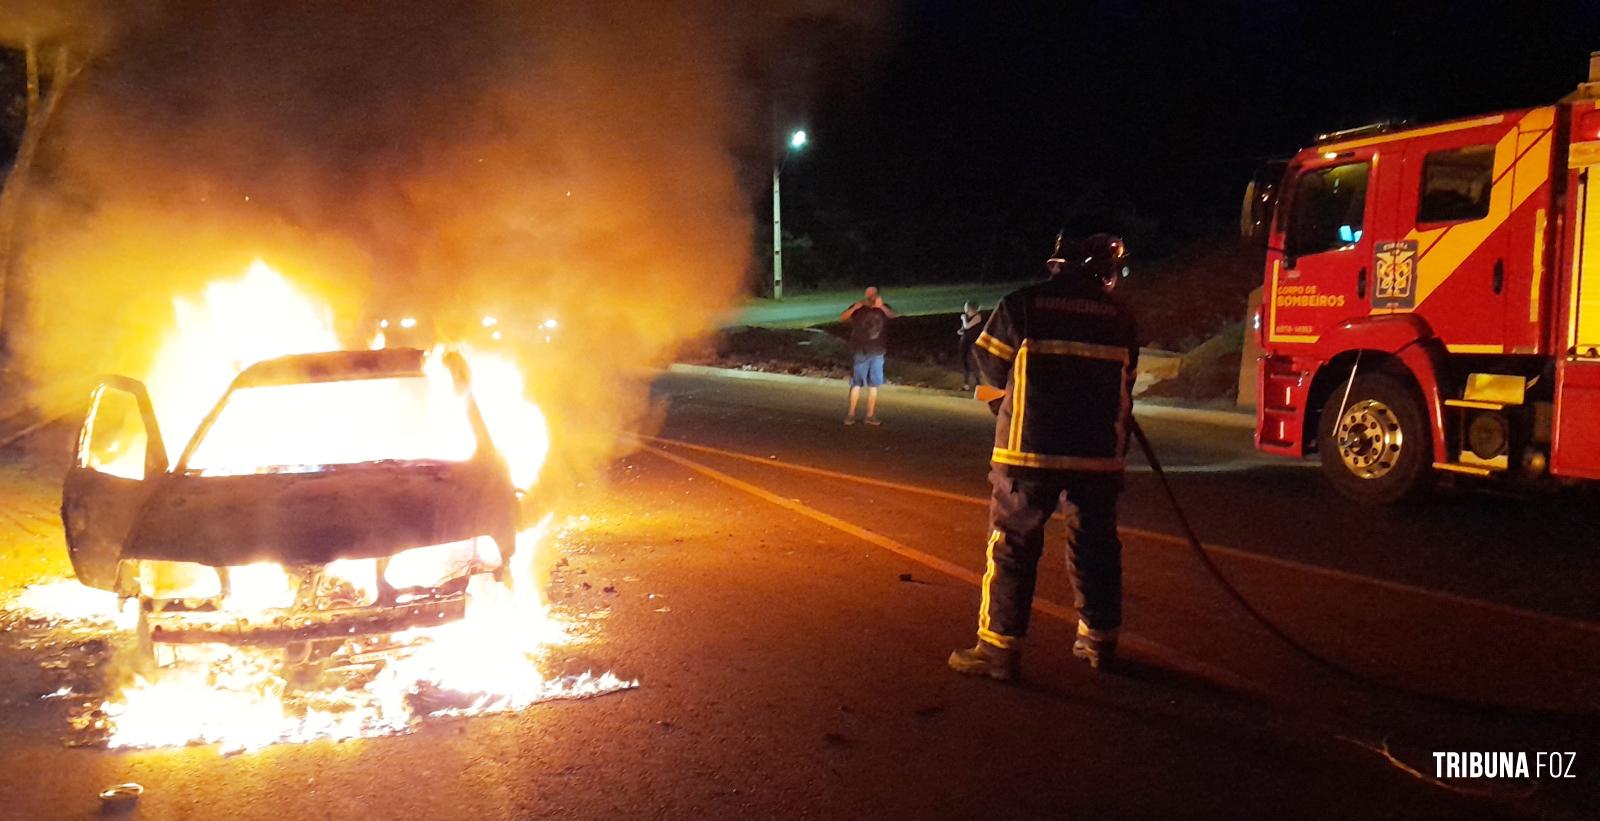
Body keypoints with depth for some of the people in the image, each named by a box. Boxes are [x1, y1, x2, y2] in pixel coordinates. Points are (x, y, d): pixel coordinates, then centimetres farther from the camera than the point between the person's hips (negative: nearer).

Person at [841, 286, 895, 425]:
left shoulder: (883, 308, 4)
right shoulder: (858, 307, -3)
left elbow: (892, 315, -12)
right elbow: (842, 318, -9)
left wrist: (881, 306, -30)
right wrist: (855, 307, -24)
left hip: (877, 353, 2)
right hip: (860, 352, -2)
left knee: (873, 384, 5)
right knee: (856, 383, -2)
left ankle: (870, 415, 12)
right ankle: (851, 413, 5)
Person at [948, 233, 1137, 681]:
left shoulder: (1022, 305, -4)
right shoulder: (1119, 317, 6)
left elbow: (992, 372, 2)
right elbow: (1124, 389, 14)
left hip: (1029, 451, -3)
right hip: (1099, 454, 4)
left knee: (1012, 546, 3)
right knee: (1095, 544, 15)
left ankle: (999, 647, 4)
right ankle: (1099, 639, 27)